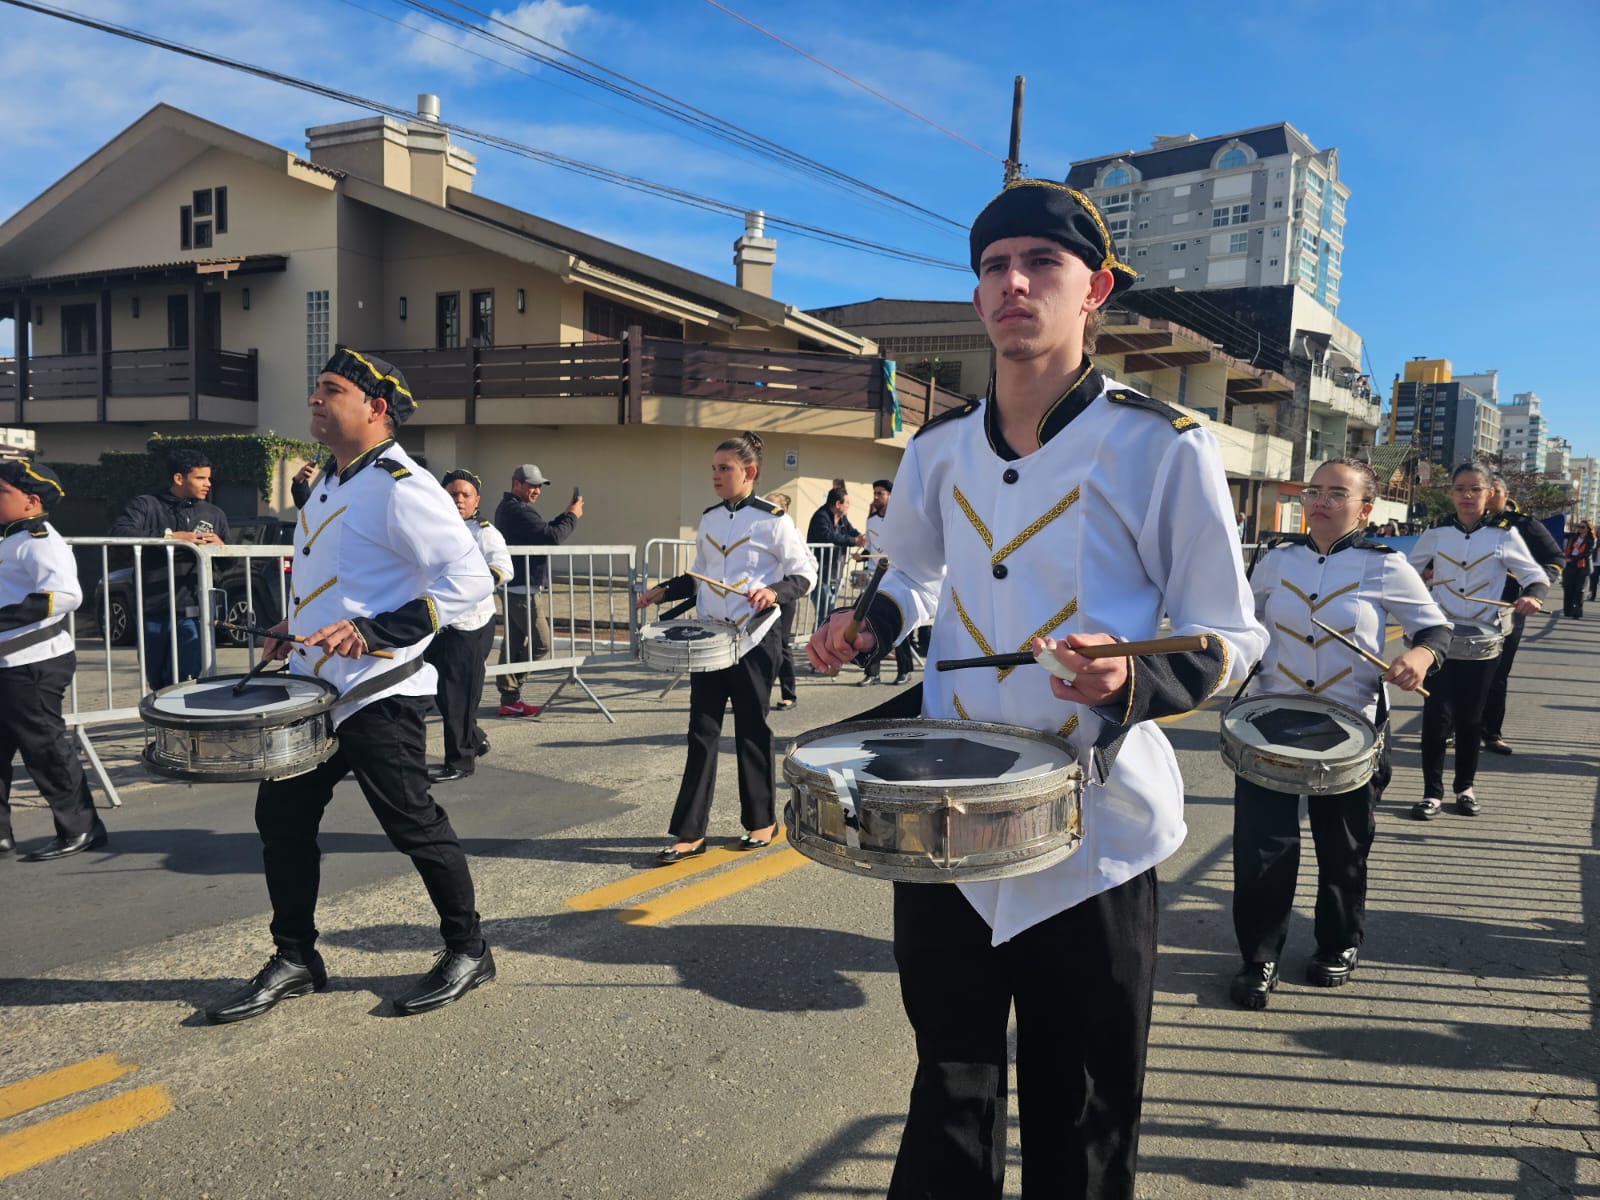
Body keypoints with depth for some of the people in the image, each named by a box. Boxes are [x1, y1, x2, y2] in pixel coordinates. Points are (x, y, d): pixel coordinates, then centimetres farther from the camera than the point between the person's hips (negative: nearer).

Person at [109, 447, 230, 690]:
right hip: (153, 615, 0)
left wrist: (221, 547, -4)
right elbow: (119, 531, -13)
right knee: (157, 688, 10)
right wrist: (170, 536, -18)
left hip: (193, 615, 0)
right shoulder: (146, 505, 6)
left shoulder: (215, 515, 14)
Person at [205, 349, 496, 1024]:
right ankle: (295, 961, 27)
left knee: (414, 826, 0)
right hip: (316, 686, 9)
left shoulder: (402, 487, -17)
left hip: (377, 696, -9)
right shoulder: (330, 481, 13)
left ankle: (467, 951, 20)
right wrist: (295, 627, 11)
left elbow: (470, 580, -23)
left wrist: (372, 632, -27)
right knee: (281, 815, 12)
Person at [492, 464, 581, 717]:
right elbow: (552, 537, -22)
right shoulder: (518, 511, -17)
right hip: (522, 588, -11)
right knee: (541, 644, -7)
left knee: (514, 644, 11)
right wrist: (572, 517, -8)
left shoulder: (508, 508, 18)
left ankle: (509, 699, 13)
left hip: (512, 587, 11)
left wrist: (564, 515, 8)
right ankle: (511, 698, -3)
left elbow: (541, 532, 19)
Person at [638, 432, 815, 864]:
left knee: (752, 733, 6)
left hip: (753, 642, -5)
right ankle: (689, 833, 9)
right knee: (702, 733, 4)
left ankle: (762, 821, 24)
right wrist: (665, 590, 3)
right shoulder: (709, 519, 9)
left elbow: (805, 573, -8)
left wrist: (774, 591, -26)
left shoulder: (772, 519, -9)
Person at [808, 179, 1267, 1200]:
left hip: (1092, 841, -3)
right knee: (950, 1097, 21)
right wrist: (871, 627, 2)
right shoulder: (939, 448, 4)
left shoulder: (1164, 447, -11)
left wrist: (1137, 680, -27)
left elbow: (1230, 637, -6)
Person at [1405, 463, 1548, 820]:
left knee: (1470, 716, 8)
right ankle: (1432, 792, 2)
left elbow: (1537, 576, 1)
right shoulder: (1436, 532, 2)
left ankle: (1465, 787, 23)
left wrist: (1533, 596, -20)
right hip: (1439, 635, 0)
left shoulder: (1504, 535, -2)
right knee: (1437, 713, -6)